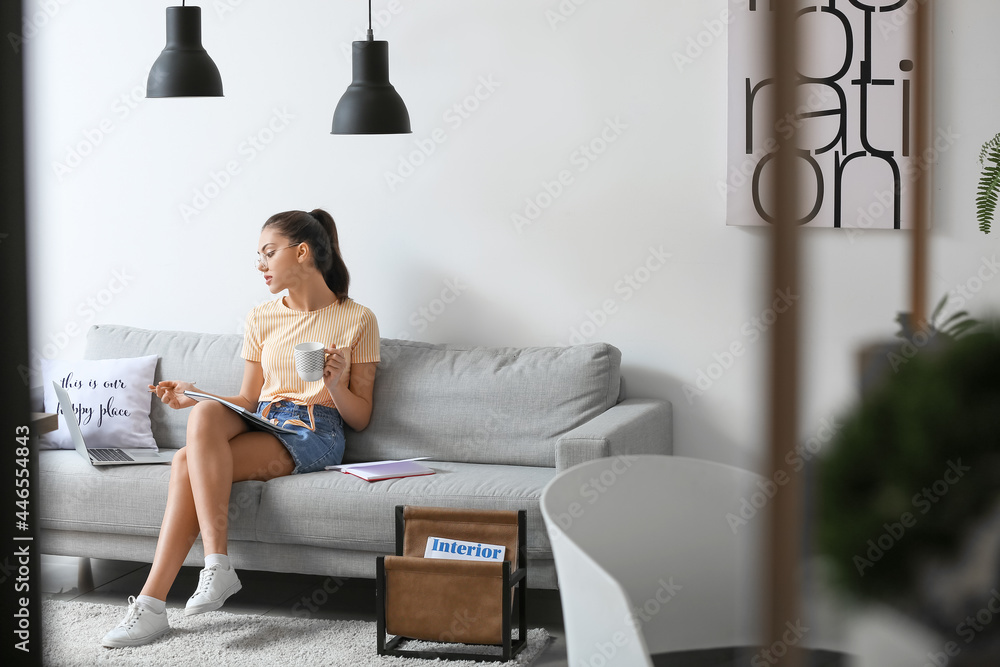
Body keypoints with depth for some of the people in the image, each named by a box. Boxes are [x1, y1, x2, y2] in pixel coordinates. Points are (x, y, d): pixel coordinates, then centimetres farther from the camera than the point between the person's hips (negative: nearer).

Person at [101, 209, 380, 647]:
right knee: (204, 412, -33)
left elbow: (360, 418, 5)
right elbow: (247, 400, 17)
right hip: (260, 424, 5)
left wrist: (336, 386, -15)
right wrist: (190, 397, 0)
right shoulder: (261, 319, 18)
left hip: (315, 434, -5)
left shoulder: (356, 320, 4)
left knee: (186, 462, -28)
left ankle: (152, 602, -29)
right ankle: (216, 563, -37)